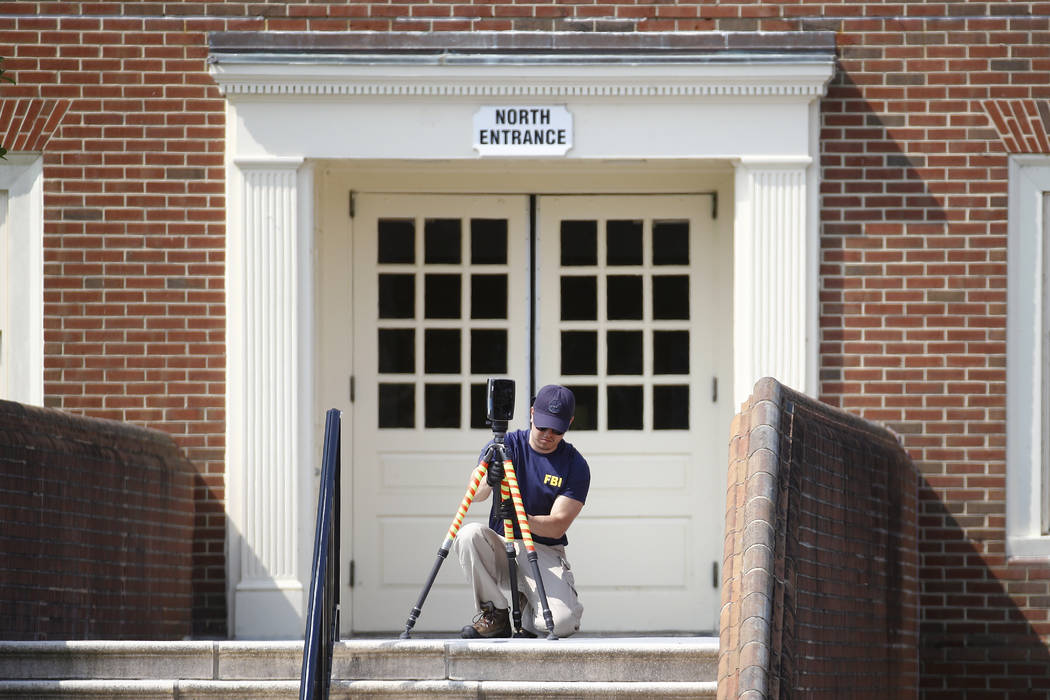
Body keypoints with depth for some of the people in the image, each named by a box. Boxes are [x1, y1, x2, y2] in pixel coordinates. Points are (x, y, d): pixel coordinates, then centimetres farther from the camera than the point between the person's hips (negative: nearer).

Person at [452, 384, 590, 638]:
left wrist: (518, 518, -32)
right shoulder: (505, 446, -1)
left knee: (562, 622, -28)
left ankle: (528, 608, 10)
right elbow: (475, 495, -17)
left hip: (545, 553, -1)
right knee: (470, 534, -33)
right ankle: (495, 614, -13)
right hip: (500, 547, 1)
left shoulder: (576, 466, -4)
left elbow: (558, 526, -13)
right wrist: (488, 481, -42)